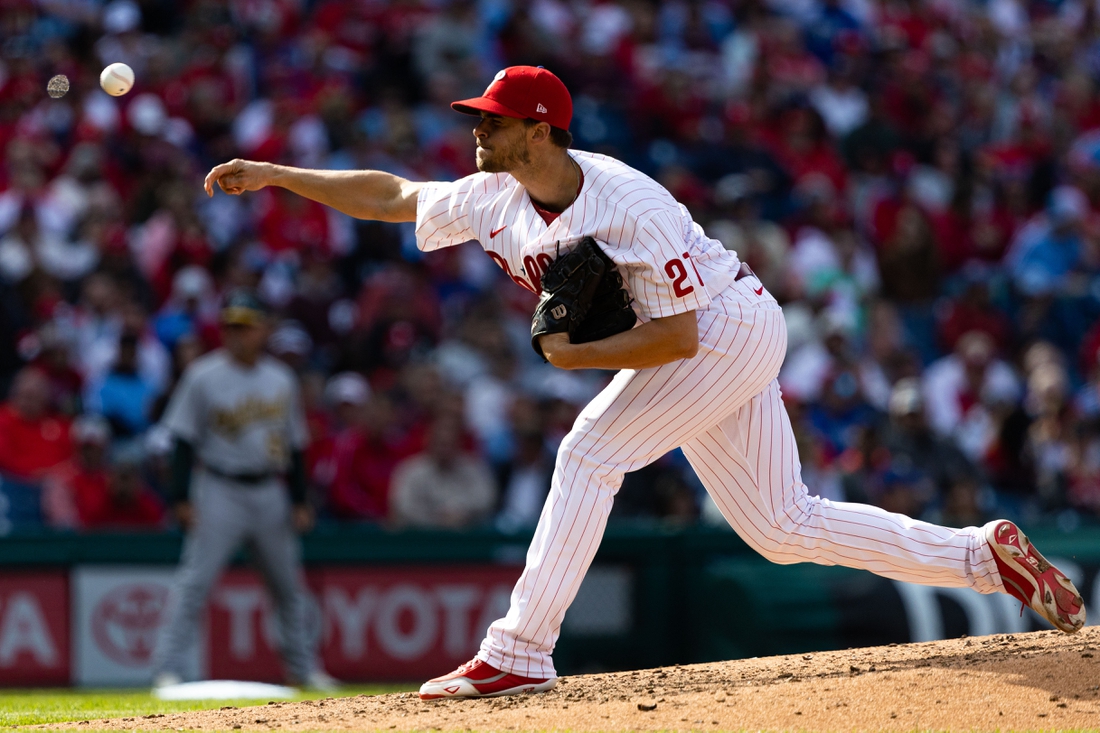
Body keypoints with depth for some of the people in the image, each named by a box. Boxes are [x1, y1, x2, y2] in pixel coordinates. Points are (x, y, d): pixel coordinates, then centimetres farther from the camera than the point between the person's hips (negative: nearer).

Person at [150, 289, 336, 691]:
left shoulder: (281, 379, 6)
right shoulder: (203, 376, -6)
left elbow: (293, 444, 13)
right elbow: (184, 439, -5)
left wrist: (299, 500, 8)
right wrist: (182, 498, -12)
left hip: (269, 492, 4)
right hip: (220, 490, -4)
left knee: (288, 582, 11)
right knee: (195, 579, -11)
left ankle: (302, 667, 23)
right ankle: (167, 668, -11)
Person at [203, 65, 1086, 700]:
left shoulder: (627, 206, -28)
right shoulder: (498, 200, -4)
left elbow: (678, 335, -28)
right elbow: (389, 196, 6)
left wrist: (578, 356, -24)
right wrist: (273, 174, 1)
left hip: (731, 327, -9)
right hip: (704, 349, 9)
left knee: (590, 452, -20)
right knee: (783, 528, 9)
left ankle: (520, 652, -20)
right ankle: (989, 555, 15)